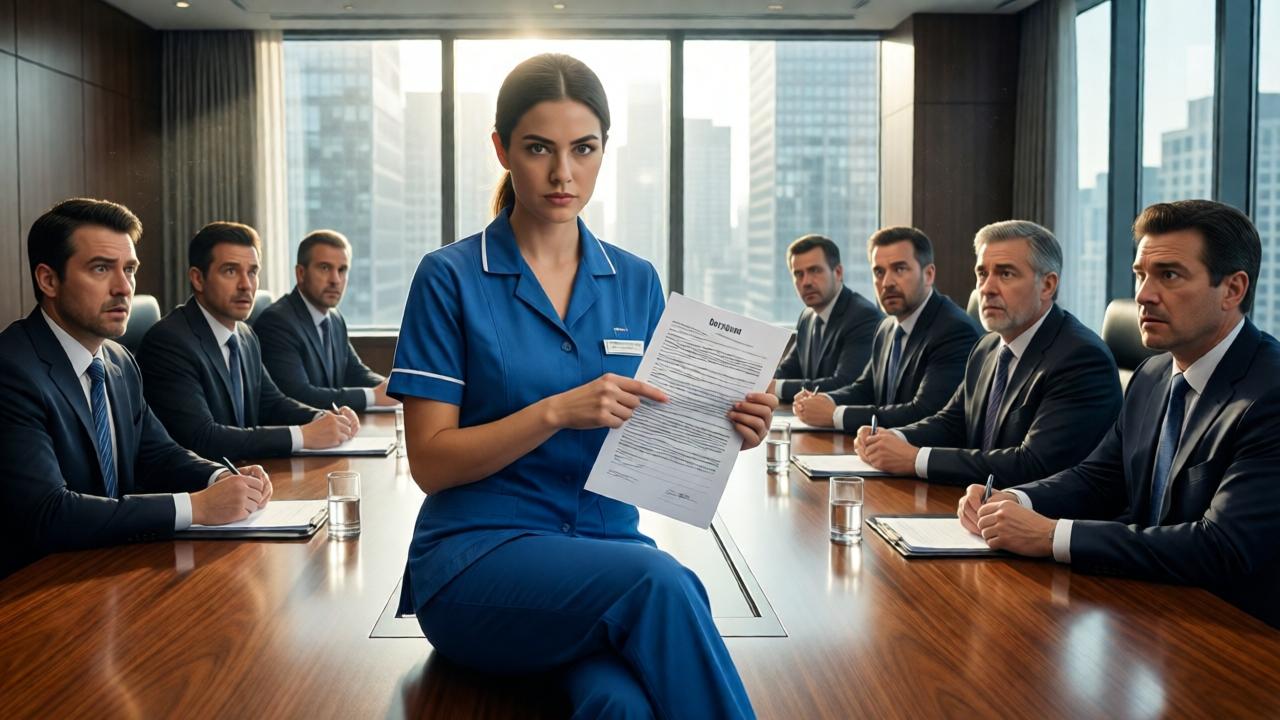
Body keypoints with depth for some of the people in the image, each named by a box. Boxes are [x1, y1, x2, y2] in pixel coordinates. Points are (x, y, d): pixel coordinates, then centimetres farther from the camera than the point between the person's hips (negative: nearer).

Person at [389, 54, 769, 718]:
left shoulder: (636, 283, 10)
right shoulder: (451, 278, -1)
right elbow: (430, 462, -5)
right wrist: (558, 412, -18)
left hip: (608, 545, 2)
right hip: (479, 555, -2)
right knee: (661, 582, -32)